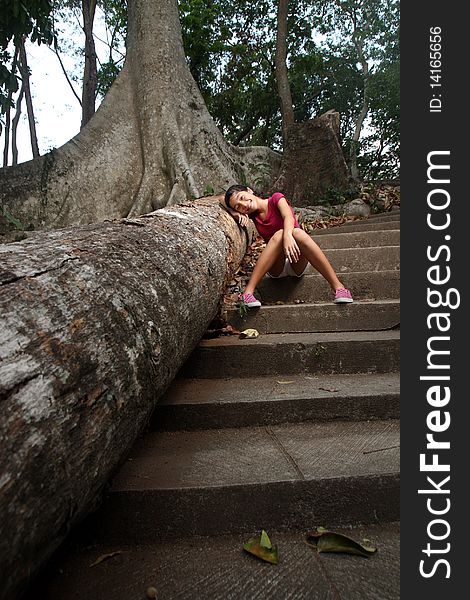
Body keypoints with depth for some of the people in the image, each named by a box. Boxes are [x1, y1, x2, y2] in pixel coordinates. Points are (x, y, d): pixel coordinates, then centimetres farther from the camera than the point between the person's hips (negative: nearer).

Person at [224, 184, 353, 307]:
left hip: (298, 266, -1)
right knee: (279, 235, -27)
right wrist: (237, 214, -7)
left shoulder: (276, 198, -2)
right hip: (276, 269, 1)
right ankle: (248, 292, -42)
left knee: (298, 232, -31)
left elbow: (288, 217, -21)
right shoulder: (252, 214, 7)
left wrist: (288, 235, -42)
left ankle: (337, 286, -39)